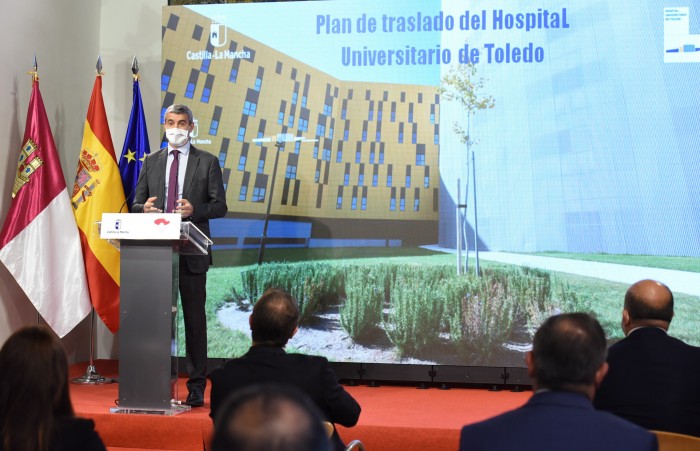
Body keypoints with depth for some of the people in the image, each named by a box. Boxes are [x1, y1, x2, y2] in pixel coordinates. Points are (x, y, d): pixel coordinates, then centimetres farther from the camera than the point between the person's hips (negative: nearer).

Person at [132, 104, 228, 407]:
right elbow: (136, 205, 13)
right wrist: (145, 208, -11)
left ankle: (196, 386, 6)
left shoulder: (207, 162, 5)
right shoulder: (151, 162, 13)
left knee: (194, 318, 0)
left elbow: (220, 206, 2)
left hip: (192, 253, -2)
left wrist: (195, 210, -17)